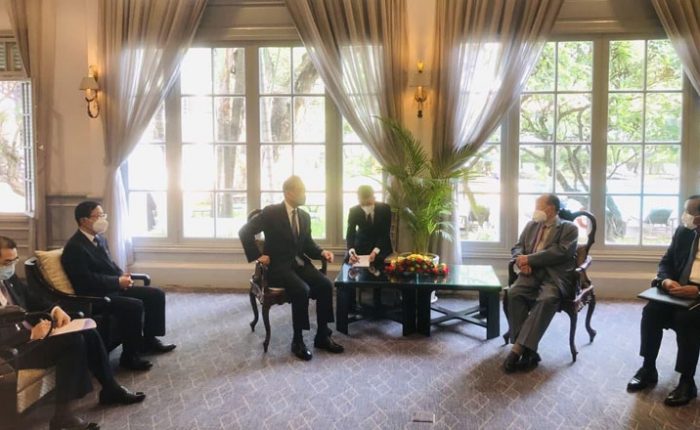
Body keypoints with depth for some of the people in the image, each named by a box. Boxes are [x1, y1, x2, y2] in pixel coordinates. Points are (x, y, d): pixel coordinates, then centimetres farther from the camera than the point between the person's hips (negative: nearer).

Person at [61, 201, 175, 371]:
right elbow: (87, 280, -23)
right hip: (95, 296, -9)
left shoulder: (99, 238, 12)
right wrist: (118, 281, -20)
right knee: (135, 305, -31)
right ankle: (130, 356, -16)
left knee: (156, 294, 1)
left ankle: (149, 340, 13)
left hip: (114, 288, 10)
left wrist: (122, 276, 0)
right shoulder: (74, 247, -16)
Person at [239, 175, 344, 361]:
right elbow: (245, 231, -8)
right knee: (302, 290, -31)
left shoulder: (305, 216, 11)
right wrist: (258, 255, -12)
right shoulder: (271, 212, -8)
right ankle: (297, 340, -16)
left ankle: (322, 336, -6)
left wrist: (322, 252, -3)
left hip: (300, 263, 6)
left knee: (326, 285, -18)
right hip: (278, 266, -6)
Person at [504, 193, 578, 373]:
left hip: (555, 276, -4)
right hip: (532, 273, 4)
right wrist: (521, 260, -5)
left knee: (547, 299, -36)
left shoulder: (569, 228, 6)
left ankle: (518, 348, -37)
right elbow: (517, 247, 20)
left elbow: (560, 252, -9)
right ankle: (528, 349, -27)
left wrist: (529, 259, -12)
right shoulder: (531, 225, 24)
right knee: (514, 293, -28)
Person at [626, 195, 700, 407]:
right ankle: (648, 369, -7)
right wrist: (666, 281, -10)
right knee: (651, 310, -20)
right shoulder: (683, 232, 12)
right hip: (678, 290, 5)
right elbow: (666, 262, 12)